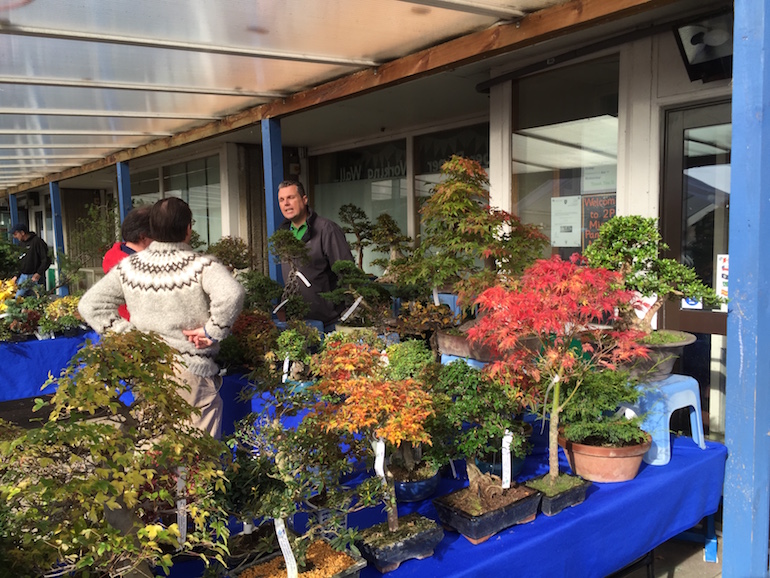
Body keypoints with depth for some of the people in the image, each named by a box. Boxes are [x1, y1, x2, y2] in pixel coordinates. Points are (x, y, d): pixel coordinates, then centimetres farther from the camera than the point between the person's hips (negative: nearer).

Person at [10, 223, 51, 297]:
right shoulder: (21, 244, 14)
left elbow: (46, 260, -14)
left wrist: (38, 274, -21)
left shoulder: (37, 241, -10)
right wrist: (17, 276, 16)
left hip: (35, 278, -7)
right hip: (23, 277, 7)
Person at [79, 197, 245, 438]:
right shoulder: (201, 265, -13)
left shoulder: (128, 267, 2)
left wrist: (128, 334, 1)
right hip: (192, 373, -4)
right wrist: (213, 331, -17)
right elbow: (231, 294, -31)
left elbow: (90, 304, 2)